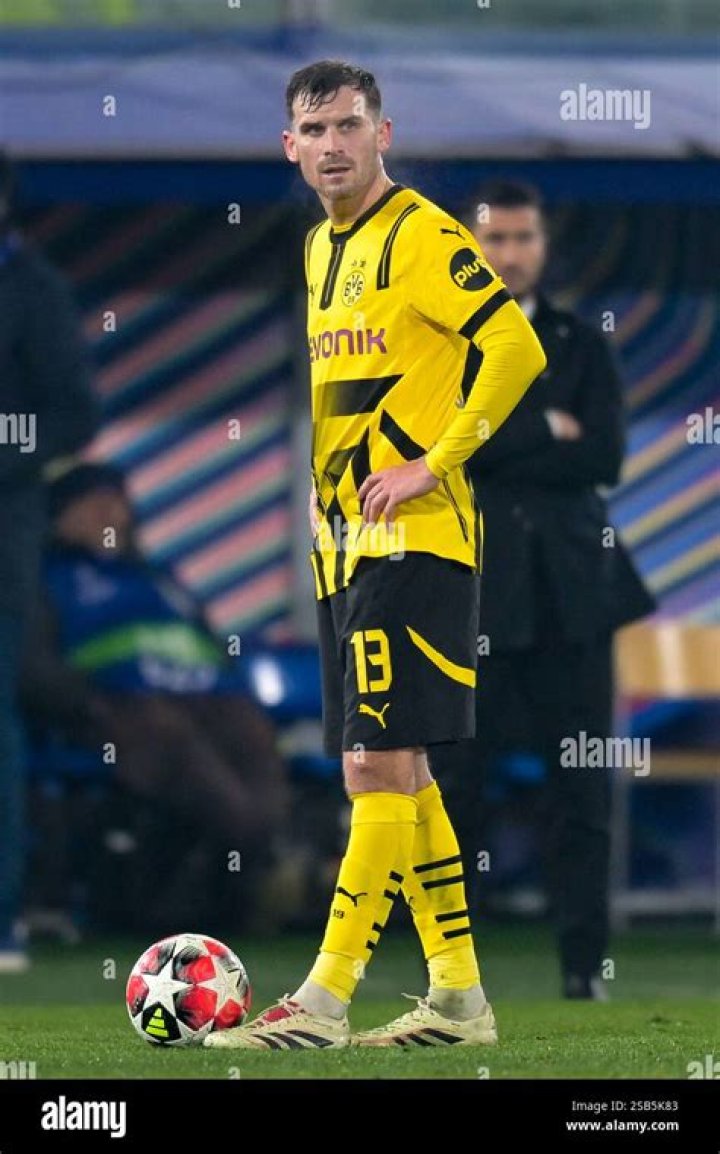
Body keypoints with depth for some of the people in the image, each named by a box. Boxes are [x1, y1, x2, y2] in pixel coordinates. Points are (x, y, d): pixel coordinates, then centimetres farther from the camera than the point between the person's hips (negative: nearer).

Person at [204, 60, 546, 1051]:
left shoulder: (418, 236, -10)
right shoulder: (321, 249, 17)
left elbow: (516, 347, -19)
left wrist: (434, 466, -18)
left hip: (413, 541, -10)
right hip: (346, 548, 10)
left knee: (381, 765, -11)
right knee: (391, 773, 10)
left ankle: (326, 1001, -13)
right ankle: (459, 998, 15)